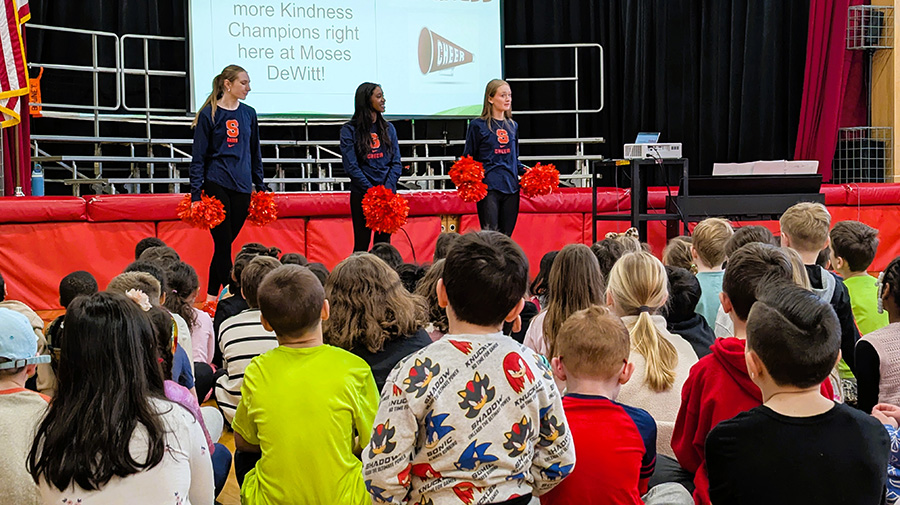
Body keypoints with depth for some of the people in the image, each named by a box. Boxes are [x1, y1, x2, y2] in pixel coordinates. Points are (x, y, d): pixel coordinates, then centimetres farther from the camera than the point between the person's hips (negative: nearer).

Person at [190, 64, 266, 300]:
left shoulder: (249, 114, 11)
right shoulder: (209, 114, -3)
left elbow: (255, 154, 19)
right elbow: (198, 157, -3)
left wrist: (261, 187, 17)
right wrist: (196, 194, -8)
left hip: (242, 188, 5)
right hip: (216, 186, -4)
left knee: (225, 243, 8)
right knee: (223, 243, -4)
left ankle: (212, 295, 18)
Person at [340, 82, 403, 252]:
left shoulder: (388, 128, 10)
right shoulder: (350, 129, -2)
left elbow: (396, 162, 6)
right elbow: (351, 166, -9)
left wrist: (388, 188, -9)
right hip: (361, 195, -3)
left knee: (384, 242, 5)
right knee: (362, 243, -1)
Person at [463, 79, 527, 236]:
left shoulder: (512, 126, 16)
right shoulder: (478, 125, 0)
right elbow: (468, 158, 2)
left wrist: (524, 170, 6)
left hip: (511, 188, 5)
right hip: (488, 187, -5)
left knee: (506, 235, 6)